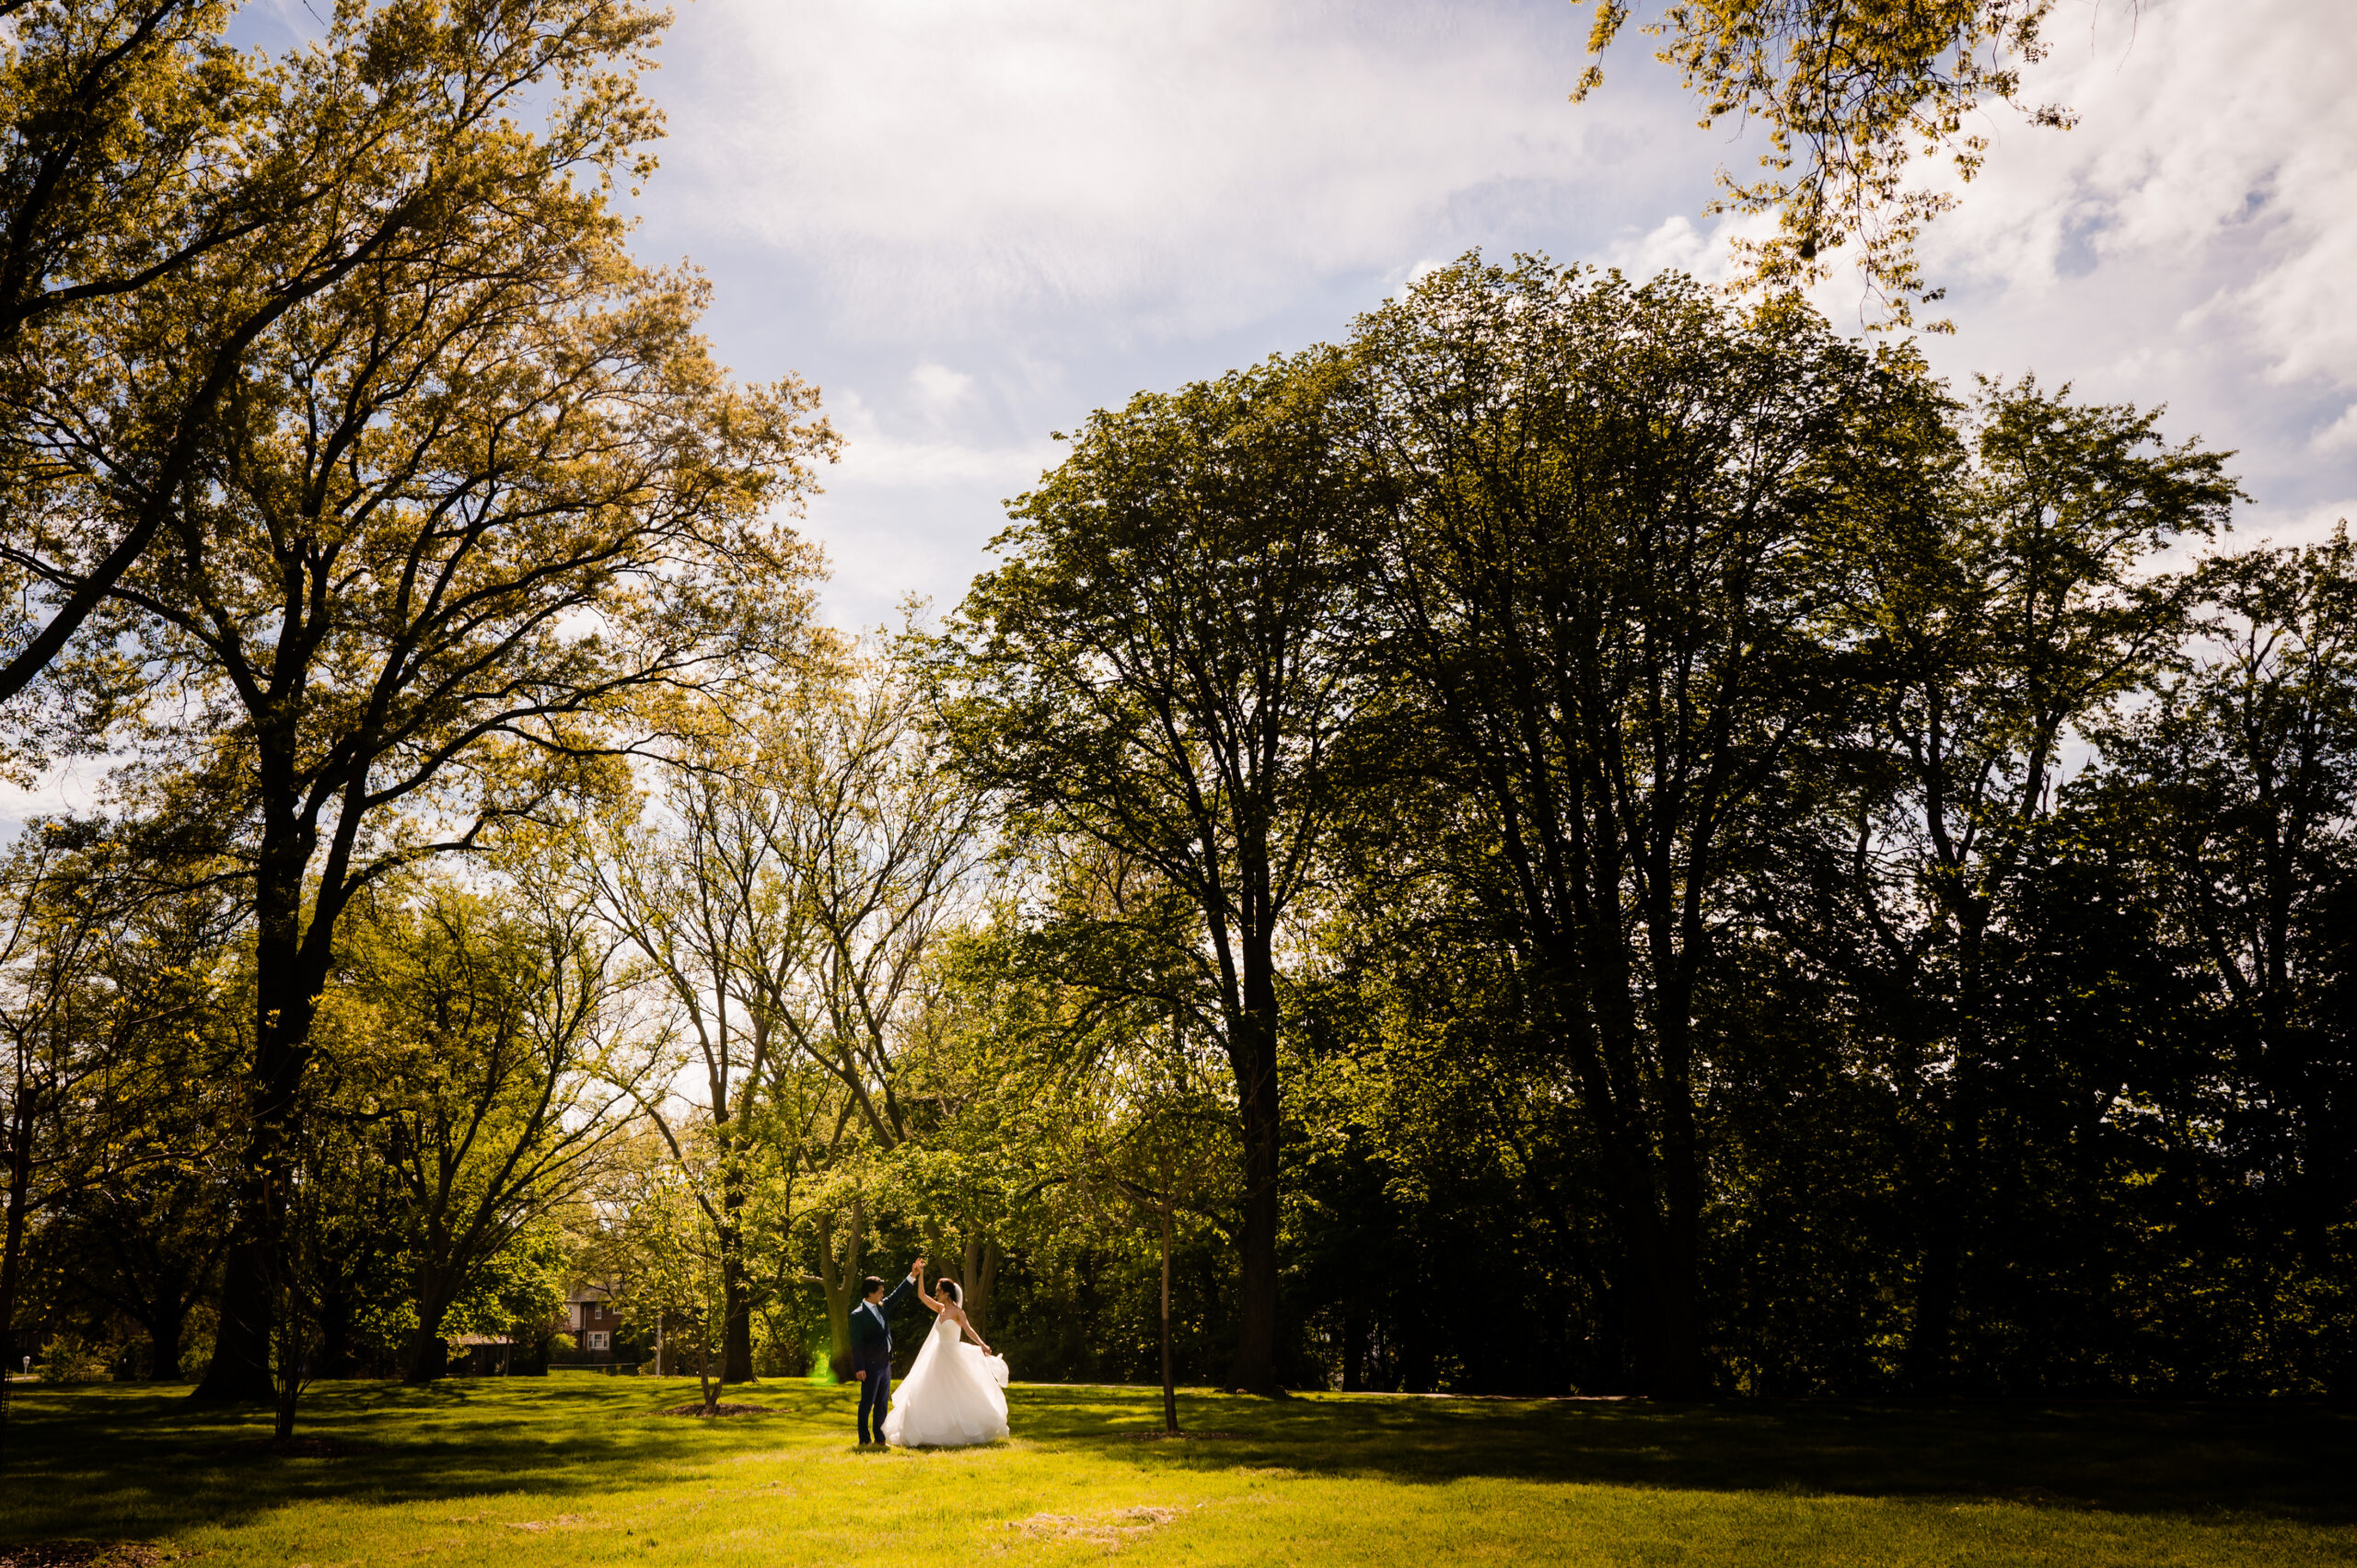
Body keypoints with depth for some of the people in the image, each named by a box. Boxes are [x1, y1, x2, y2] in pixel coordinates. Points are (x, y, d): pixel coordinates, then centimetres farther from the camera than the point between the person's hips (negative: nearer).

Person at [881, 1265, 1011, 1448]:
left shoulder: (957, 1311, -12)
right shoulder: (940, 1309, 7)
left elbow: (968, 1329, -27)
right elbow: (921, 1296, 7)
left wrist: (981, 1344, -44)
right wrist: (920, 1274, 0)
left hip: (954, 1357, -7)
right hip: (939, 1357, 7)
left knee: (961, 1395, -4)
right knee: (935, 1396, 6)